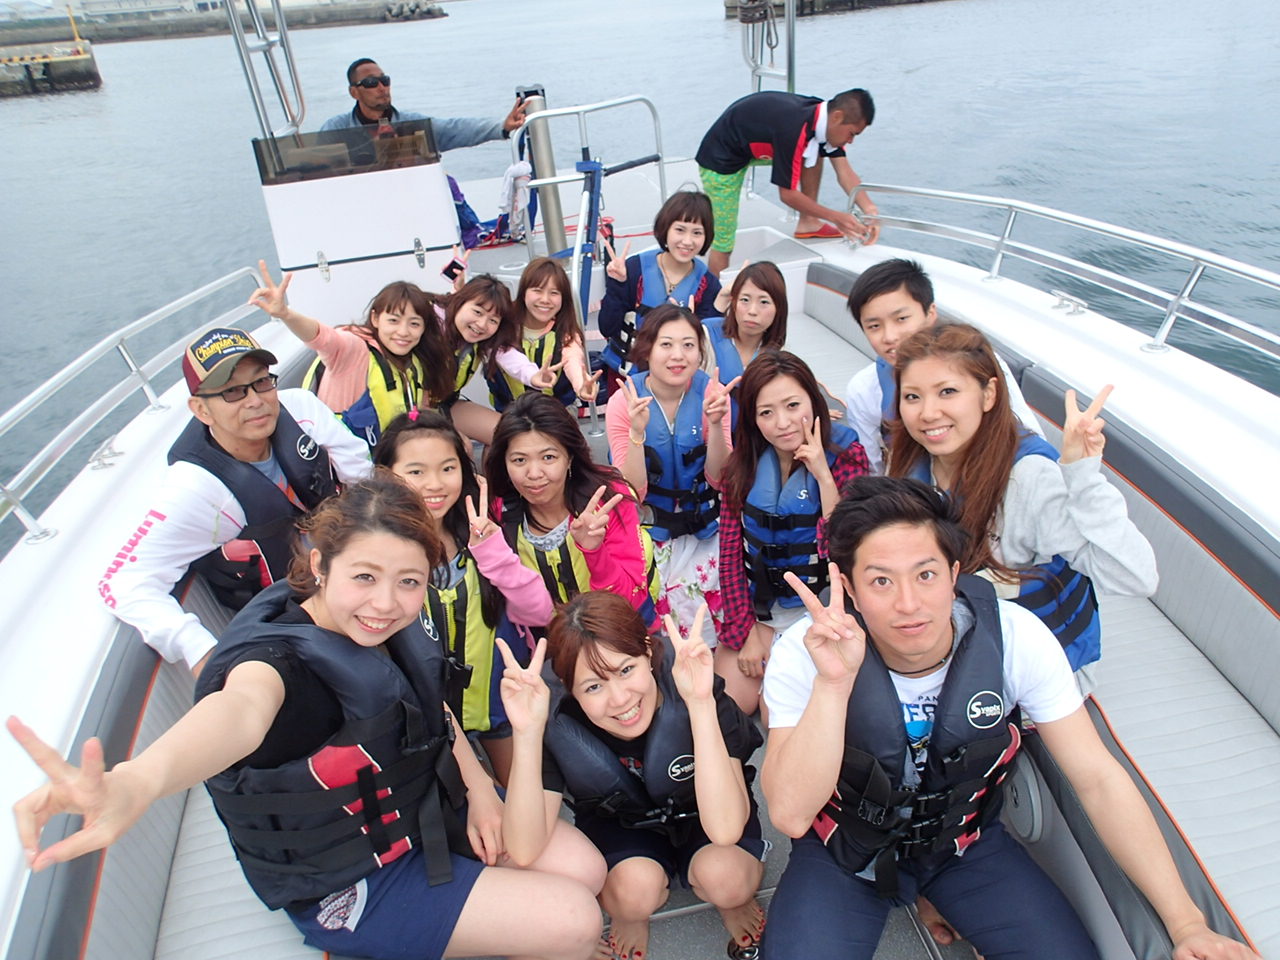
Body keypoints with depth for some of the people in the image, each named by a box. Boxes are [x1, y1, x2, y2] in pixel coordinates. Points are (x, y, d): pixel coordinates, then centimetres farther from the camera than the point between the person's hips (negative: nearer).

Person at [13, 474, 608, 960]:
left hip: (429, 809, 6)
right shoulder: (280, 652, -33)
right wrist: (138, 781, -80)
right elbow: (242, 706, -59)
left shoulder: (386, 623, -13)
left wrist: (479, 786, -4)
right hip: (353, 884, -6)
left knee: (584, 869, 6)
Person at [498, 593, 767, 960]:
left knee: (722, 875, -30)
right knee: (635, 885, -30)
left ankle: (735, 902, 5)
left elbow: (724, 830, -40)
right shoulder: (558, 718, -28)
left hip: (702, 817, 0)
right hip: (619, 825, 1)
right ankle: (628, 916, 6)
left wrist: (700, 702, -50)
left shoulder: (695, 689, -33)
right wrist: (527, 732, -45)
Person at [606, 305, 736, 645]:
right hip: (647, 527, -1)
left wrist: (716, 424, -27)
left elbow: (718, 480, -10)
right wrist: (637, 432, -31)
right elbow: (631, 493, -15)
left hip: (703, 527, 1)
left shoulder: (711, 392, -11)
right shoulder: (624, 401, -13)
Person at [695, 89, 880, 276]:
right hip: (722, 157, -8)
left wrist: (870, 209, -21)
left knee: (815, 151, 1)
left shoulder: (826, 116, -9)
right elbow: (787, 194, -28)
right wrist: (836, 217, -25)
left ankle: (808, 223, 6)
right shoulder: (794, 129, -34)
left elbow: (844, 171, -9)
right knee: (723, 243, -8)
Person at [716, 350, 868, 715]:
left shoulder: (845, 455, -11)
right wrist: (747, 633, -6)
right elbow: (730, 554, -1)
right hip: (758, 609, 3)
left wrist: (823, 476, -27)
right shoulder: (742, 465, -4)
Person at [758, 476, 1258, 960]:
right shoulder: (806, 652, -28)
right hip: (847, 847, -2)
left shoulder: (1017, 639, -21)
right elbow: (790, 815, -33)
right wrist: (833, 682, -45)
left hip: (964, 836, 3)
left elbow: (1098, 778, -13)